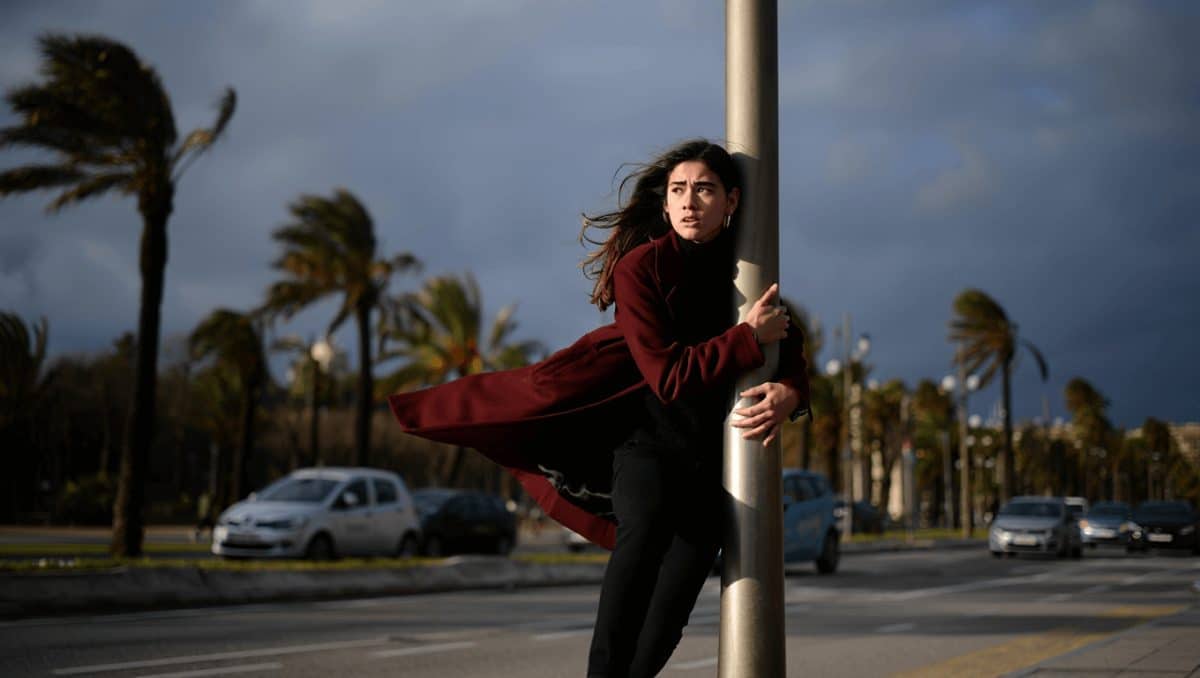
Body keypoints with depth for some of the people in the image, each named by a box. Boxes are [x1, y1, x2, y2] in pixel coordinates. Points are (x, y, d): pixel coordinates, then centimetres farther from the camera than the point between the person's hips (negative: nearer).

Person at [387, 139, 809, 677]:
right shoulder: (641, 268, -8)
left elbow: (790, 354, 7)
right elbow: (668, 376, -16)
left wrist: (788, 394, -16)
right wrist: (749, 337, -16)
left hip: (713, 455, 4)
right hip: (648, 437, -4)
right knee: (646, 522, -38)